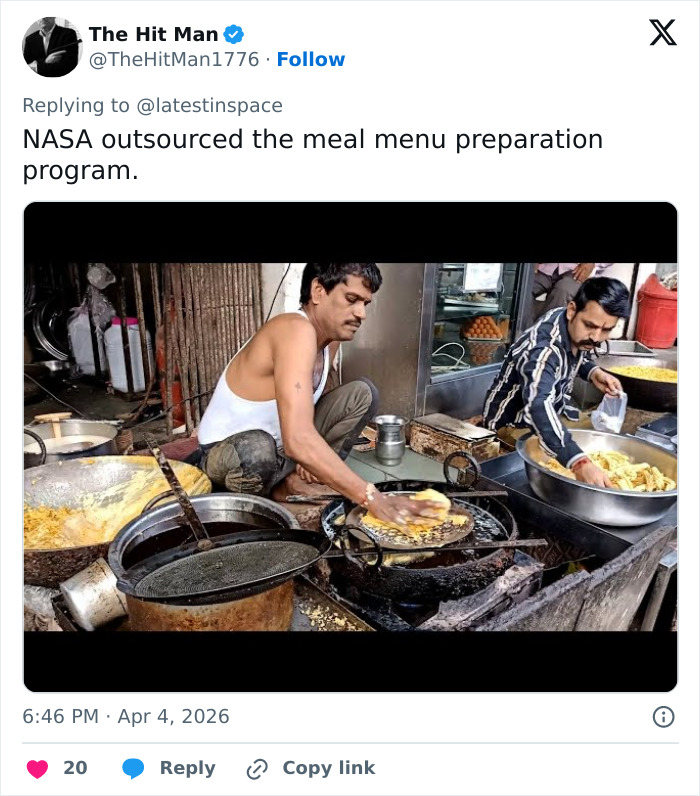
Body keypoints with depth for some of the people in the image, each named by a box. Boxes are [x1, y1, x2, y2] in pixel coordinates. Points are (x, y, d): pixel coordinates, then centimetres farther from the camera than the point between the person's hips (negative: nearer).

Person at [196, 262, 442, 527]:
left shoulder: (331, 336, -4)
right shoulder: (296, 330, -32)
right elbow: (298, 440, -43)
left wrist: (310, 456, -8)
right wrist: (373, 498, -43)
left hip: (278, 443, 8)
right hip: (226, 449, -7)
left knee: (362, 393, -1)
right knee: (257, 451, -43)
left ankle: (291, 481, -4)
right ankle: (257, 494, -4)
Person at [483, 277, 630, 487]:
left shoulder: (578, 331, -12)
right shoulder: (543, 348, -38)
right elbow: (539, 406, -55)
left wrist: (594, 372, -10)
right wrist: (579, 462, -68)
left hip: (552, 415, 8)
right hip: (511, 427, -8)